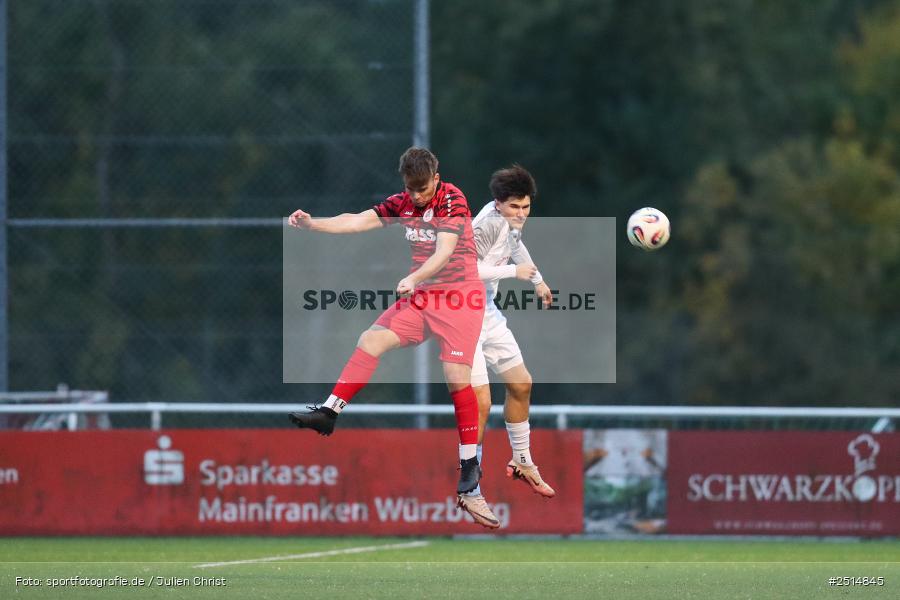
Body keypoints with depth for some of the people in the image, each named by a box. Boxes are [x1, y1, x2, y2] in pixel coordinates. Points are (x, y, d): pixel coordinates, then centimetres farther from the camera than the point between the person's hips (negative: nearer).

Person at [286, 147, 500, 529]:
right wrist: (311, 224, -19)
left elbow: (444, 252, -26)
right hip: (420, 296, 6)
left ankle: (470, 466, -6)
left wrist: (413, 278, -42)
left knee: (457, 376, -13)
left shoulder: (452, 200, -15)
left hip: (460, 297, -6)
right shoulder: (402, 204, 3)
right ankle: (328, 414, -9)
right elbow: (357, 222, -5)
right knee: (371, 341, -11)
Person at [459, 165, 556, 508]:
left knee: (520, 384, 17)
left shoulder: (510, 220, 4)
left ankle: (521, 463, 35)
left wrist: (538, 280, 33)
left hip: (487, 314, 10)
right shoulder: (487, 224, -24)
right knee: (480, 402, -14)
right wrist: (513, 271, -27)